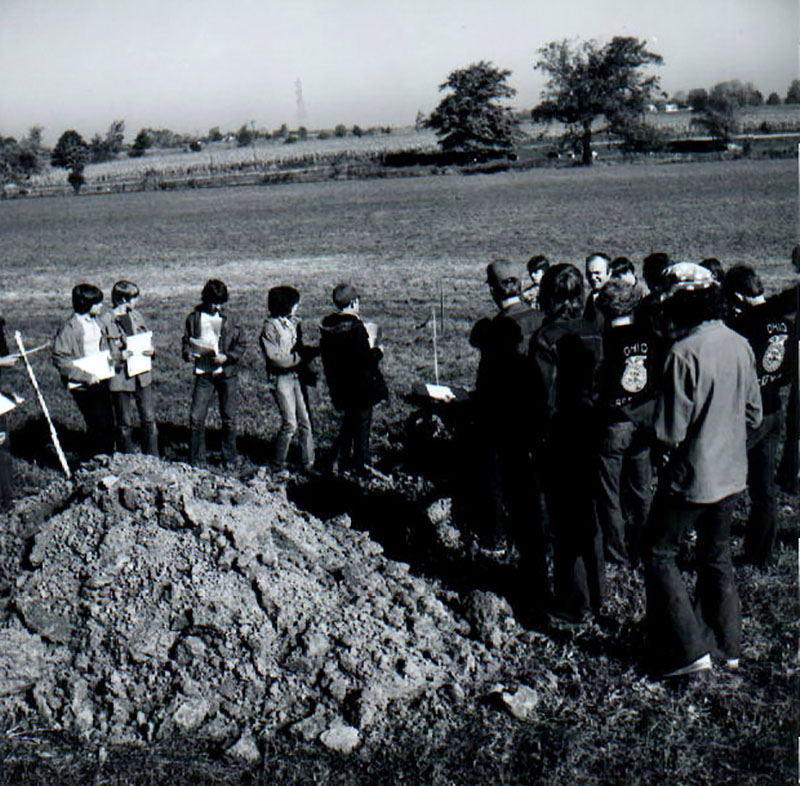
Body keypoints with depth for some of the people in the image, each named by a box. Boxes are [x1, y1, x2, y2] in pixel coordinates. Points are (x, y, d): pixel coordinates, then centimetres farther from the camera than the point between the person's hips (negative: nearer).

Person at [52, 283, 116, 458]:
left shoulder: (96, 322, 9)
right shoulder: (70, 328, -15)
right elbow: (59, 359, -17)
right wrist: (86, 377, -21)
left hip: (101, 380, 7)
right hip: (83, 386, -7)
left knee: (108, 422, 10)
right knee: (97, 424, -6)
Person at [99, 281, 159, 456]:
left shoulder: (135, 315, 10)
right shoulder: (105, 320, -8)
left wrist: (150, 350, -2)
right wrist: (119, 356, -22)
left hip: (142, 375, 5)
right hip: (120, 377, -5)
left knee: (149, 418, 6)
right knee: (125, 423, 4)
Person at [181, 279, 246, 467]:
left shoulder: (228, 318, 0)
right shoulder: (194, 317, 2)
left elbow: (241, 344, 2)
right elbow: (187, 340, 13)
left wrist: (227, 357, -14)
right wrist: (187, 353, -8)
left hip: (226, 373, 0)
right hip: (203, 373, 1)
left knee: (228, 418, 7)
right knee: (196, 417, -3)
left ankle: (229, 459, 22)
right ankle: (196, 460, 11)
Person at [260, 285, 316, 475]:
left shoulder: (294, 323, 14)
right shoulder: (270, 327, -8)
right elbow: (274, 358, -15)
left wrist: (310, 352, 1)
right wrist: (300, 357, -14)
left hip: (298, 376, 7)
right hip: (281, 378, -7)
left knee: (305, 421, 4)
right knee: (290, 424, -9)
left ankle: (308, 463, 13)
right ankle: (278, 464, 7)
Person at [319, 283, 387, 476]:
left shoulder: (327, 326, -1)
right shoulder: (356, 327, -23)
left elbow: (326, 355, 8)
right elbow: (365, 360, -24)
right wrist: (378, 351, -5)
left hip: (339, 385, 7)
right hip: (360, 385, -7)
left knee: (349, 420, 24)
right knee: (362, 423, 8)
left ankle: (339, 460, 29)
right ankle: (360, 465, 16)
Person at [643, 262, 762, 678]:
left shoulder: (685, 353, -23)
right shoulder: (740, 345, -1)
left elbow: (670, 433, -22)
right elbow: (754, 414, 8)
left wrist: (652, 434, -1)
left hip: (692, 476, -7)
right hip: (731, 472, 7)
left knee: (659, 554, 8)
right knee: (717, 557, 21)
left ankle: (689, 648, 7)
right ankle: (726, 645, 31)